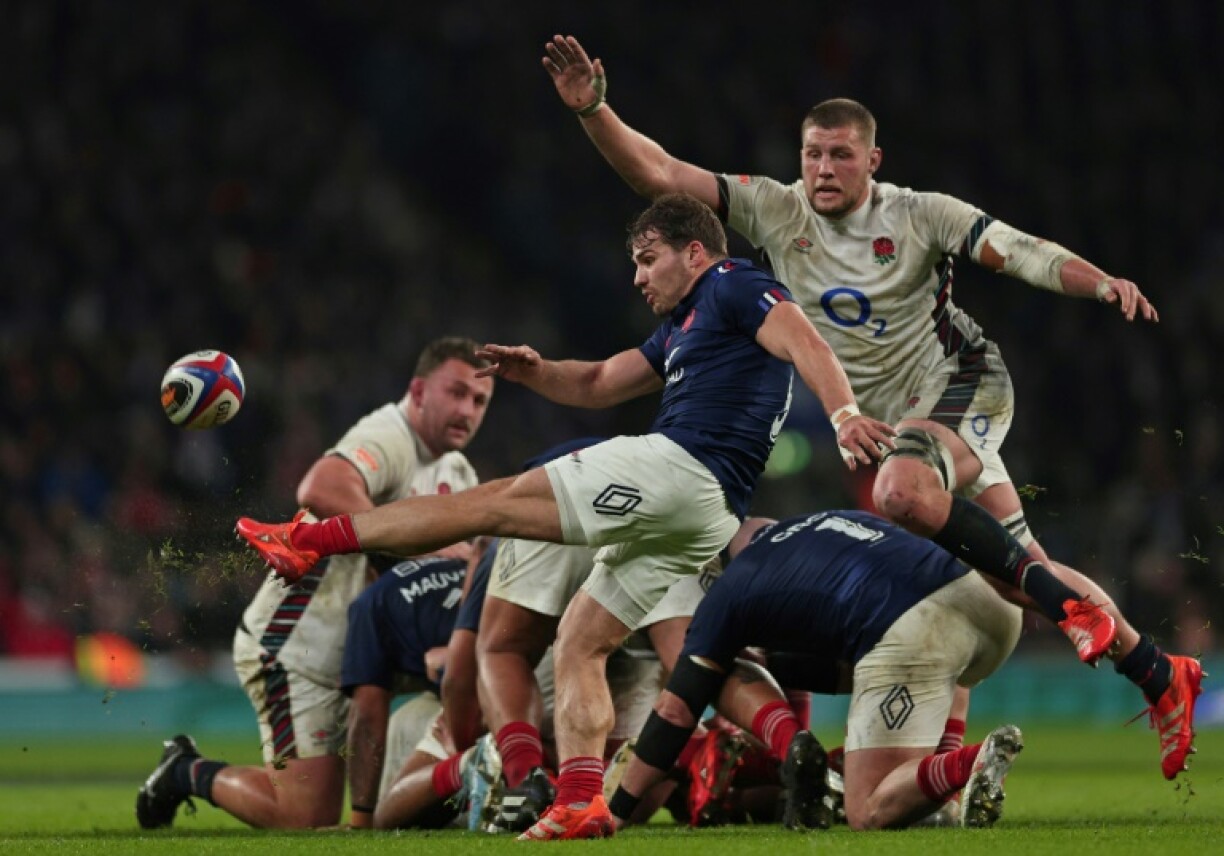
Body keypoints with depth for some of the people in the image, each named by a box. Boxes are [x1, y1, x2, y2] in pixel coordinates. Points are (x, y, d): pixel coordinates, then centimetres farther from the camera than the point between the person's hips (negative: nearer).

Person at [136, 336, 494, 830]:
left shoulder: (457, 475, 14)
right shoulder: (388, 436, -18)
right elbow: (320, 490, -38)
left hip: (344, 657, 10)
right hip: (294, 645, -10)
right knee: (305, 819, -12)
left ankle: (184, 771, 23)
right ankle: (185, 772, 12)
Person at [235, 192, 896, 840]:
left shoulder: (734, 287, 2)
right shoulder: (683, 326, 32)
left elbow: (804, 342, -14)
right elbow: (598, 383, 35)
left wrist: (845, 414, -31)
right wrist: (534, 371, 15)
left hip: (680, 468, -10)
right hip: (699, 519, 10)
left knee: (494, 503, -6)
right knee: (577, 642, 8)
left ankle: (316, 538, -4)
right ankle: (579, 803, -5)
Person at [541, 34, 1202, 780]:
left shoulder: (918, 216, -8)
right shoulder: (775, 211, 0)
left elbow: (1020, 252, -14)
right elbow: (658, 175, -5)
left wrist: (1104, 283, -31)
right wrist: (593, 108, -19)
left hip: (961, 383, -4)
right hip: (894, 415, 4)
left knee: (901, 490, -35)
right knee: (1024, 567, 1)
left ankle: (1069, 605, -24)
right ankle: (1159, 674, 15)